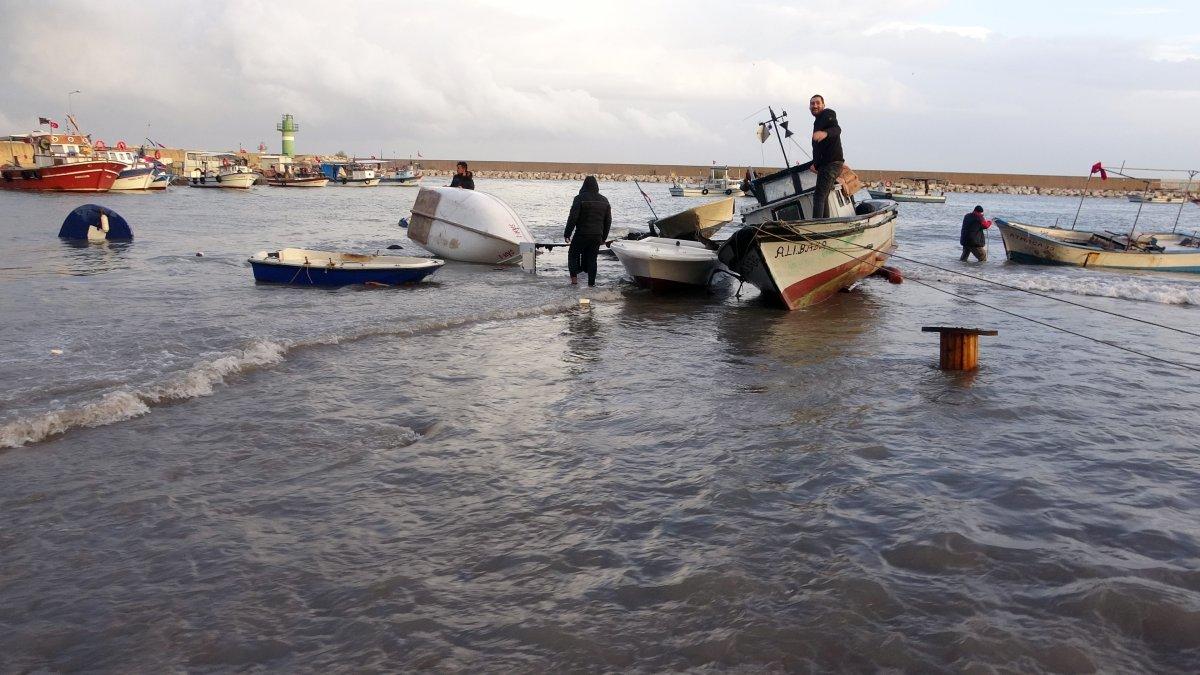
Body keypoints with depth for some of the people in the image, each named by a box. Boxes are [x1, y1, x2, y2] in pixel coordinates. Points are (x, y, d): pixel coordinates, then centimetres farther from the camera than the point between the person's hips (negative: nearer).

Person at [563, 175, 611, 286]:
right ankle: (591, 282, 8)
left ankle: (574, 277, 0)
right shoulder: (604, 200, 9)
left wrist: (567, 234, -7)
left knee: (573, 254, 12)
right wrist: (604, 237, 20)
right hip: (597, 236, 4)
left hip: (582, 234, -4)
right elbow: (608, 221, 13)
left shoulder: (580, 198, -9)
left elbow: (573, 218, -13)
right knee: (592, 258, 11)